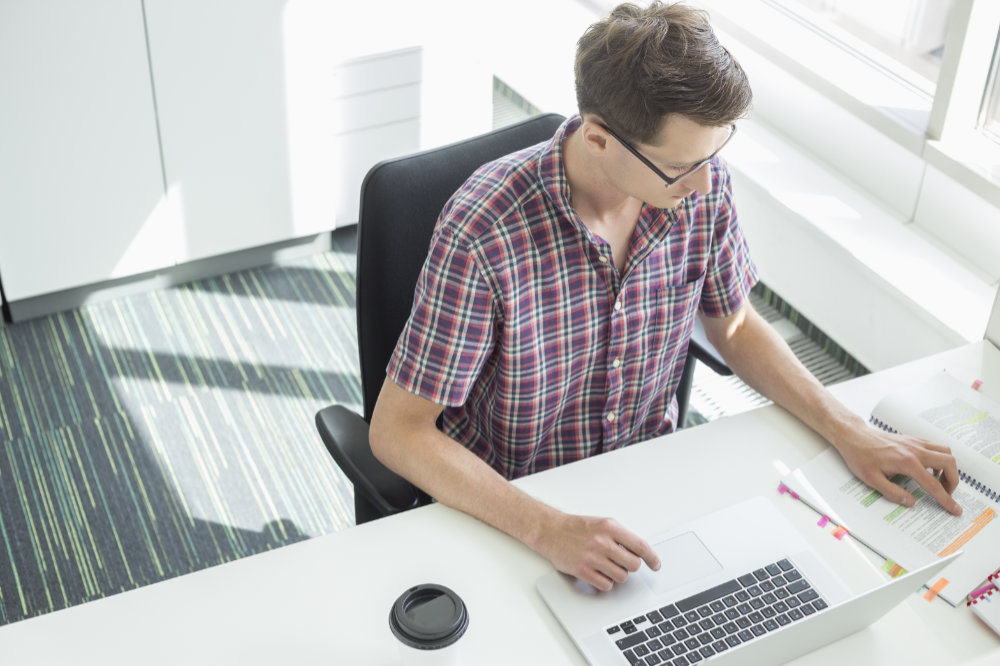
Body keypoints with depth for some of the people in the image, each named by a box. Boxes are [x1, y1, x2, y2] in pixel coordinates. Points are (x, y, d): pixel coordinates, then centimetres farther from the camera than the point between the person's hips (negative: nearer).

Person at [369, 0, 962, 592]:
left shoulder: (703, 185, -12)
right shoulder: (483, 232, -29)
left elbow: (735, 327, 6)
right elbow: (399, 430, -23)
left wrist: (848, 430, -6)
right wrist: (547, 529, -36)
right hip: (508, 503, -4)